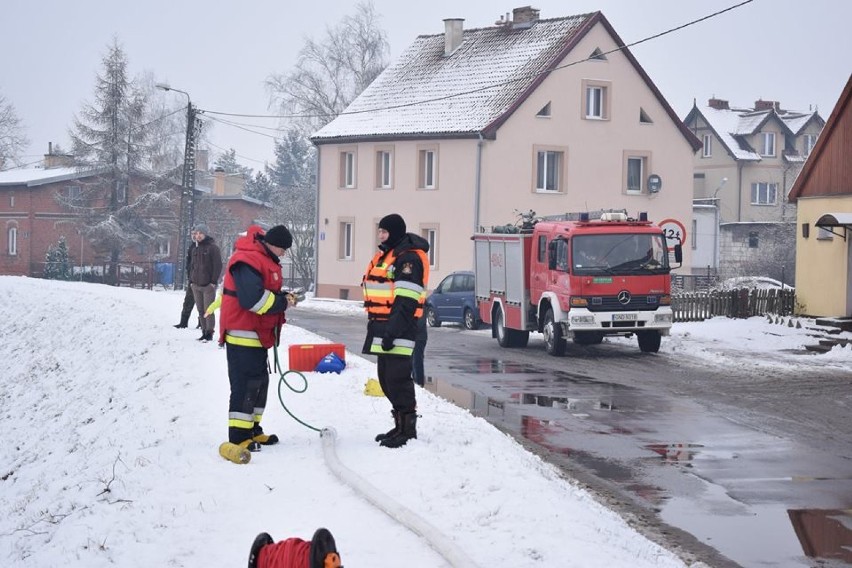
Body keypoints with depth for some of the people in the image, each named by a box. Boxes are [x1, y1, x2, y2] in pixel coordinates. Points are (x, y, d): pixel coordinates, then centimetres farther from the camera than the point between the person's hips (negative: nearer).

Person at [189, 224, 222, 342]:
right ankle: (204, 332, 14)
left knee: (208, 310, -7)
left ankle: (210, 332, -2)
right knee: (200, 310, 8)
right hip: (196, 285, 6)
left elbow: (218, 265, -8)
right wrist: (191, 280, 12)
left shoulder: (212, 247, -5)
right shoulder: (194, 248, 14)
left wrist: (214, 281, -13)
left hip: (208, 285, -6)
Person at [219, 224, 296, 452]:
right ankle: (238, 436, -6)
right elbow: (253, 299, -28)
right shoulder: (248, 260, -20)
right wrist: (282, 302, -16)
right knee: (245, 383, -9)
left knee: (259, 382, 16)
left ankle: (252, 431, 26)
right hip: (243, 333, -11)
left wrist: (283, 297, 2)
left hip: (257, 334, 11)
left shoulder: (265, 258, 15)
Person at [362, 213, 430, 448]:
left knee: (398, 378, -10)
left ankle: (408, 428, -4)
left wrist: (392, 331, -24)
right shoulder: (385, 257, 20)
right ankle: (400, 425, 22)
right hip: (383, 328, 10)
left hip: (400, 330, -10)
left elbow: (406, 302, -20)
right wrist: (374, 327, 22)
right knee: (386, 378, 13)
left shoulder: (408, 258, -13)